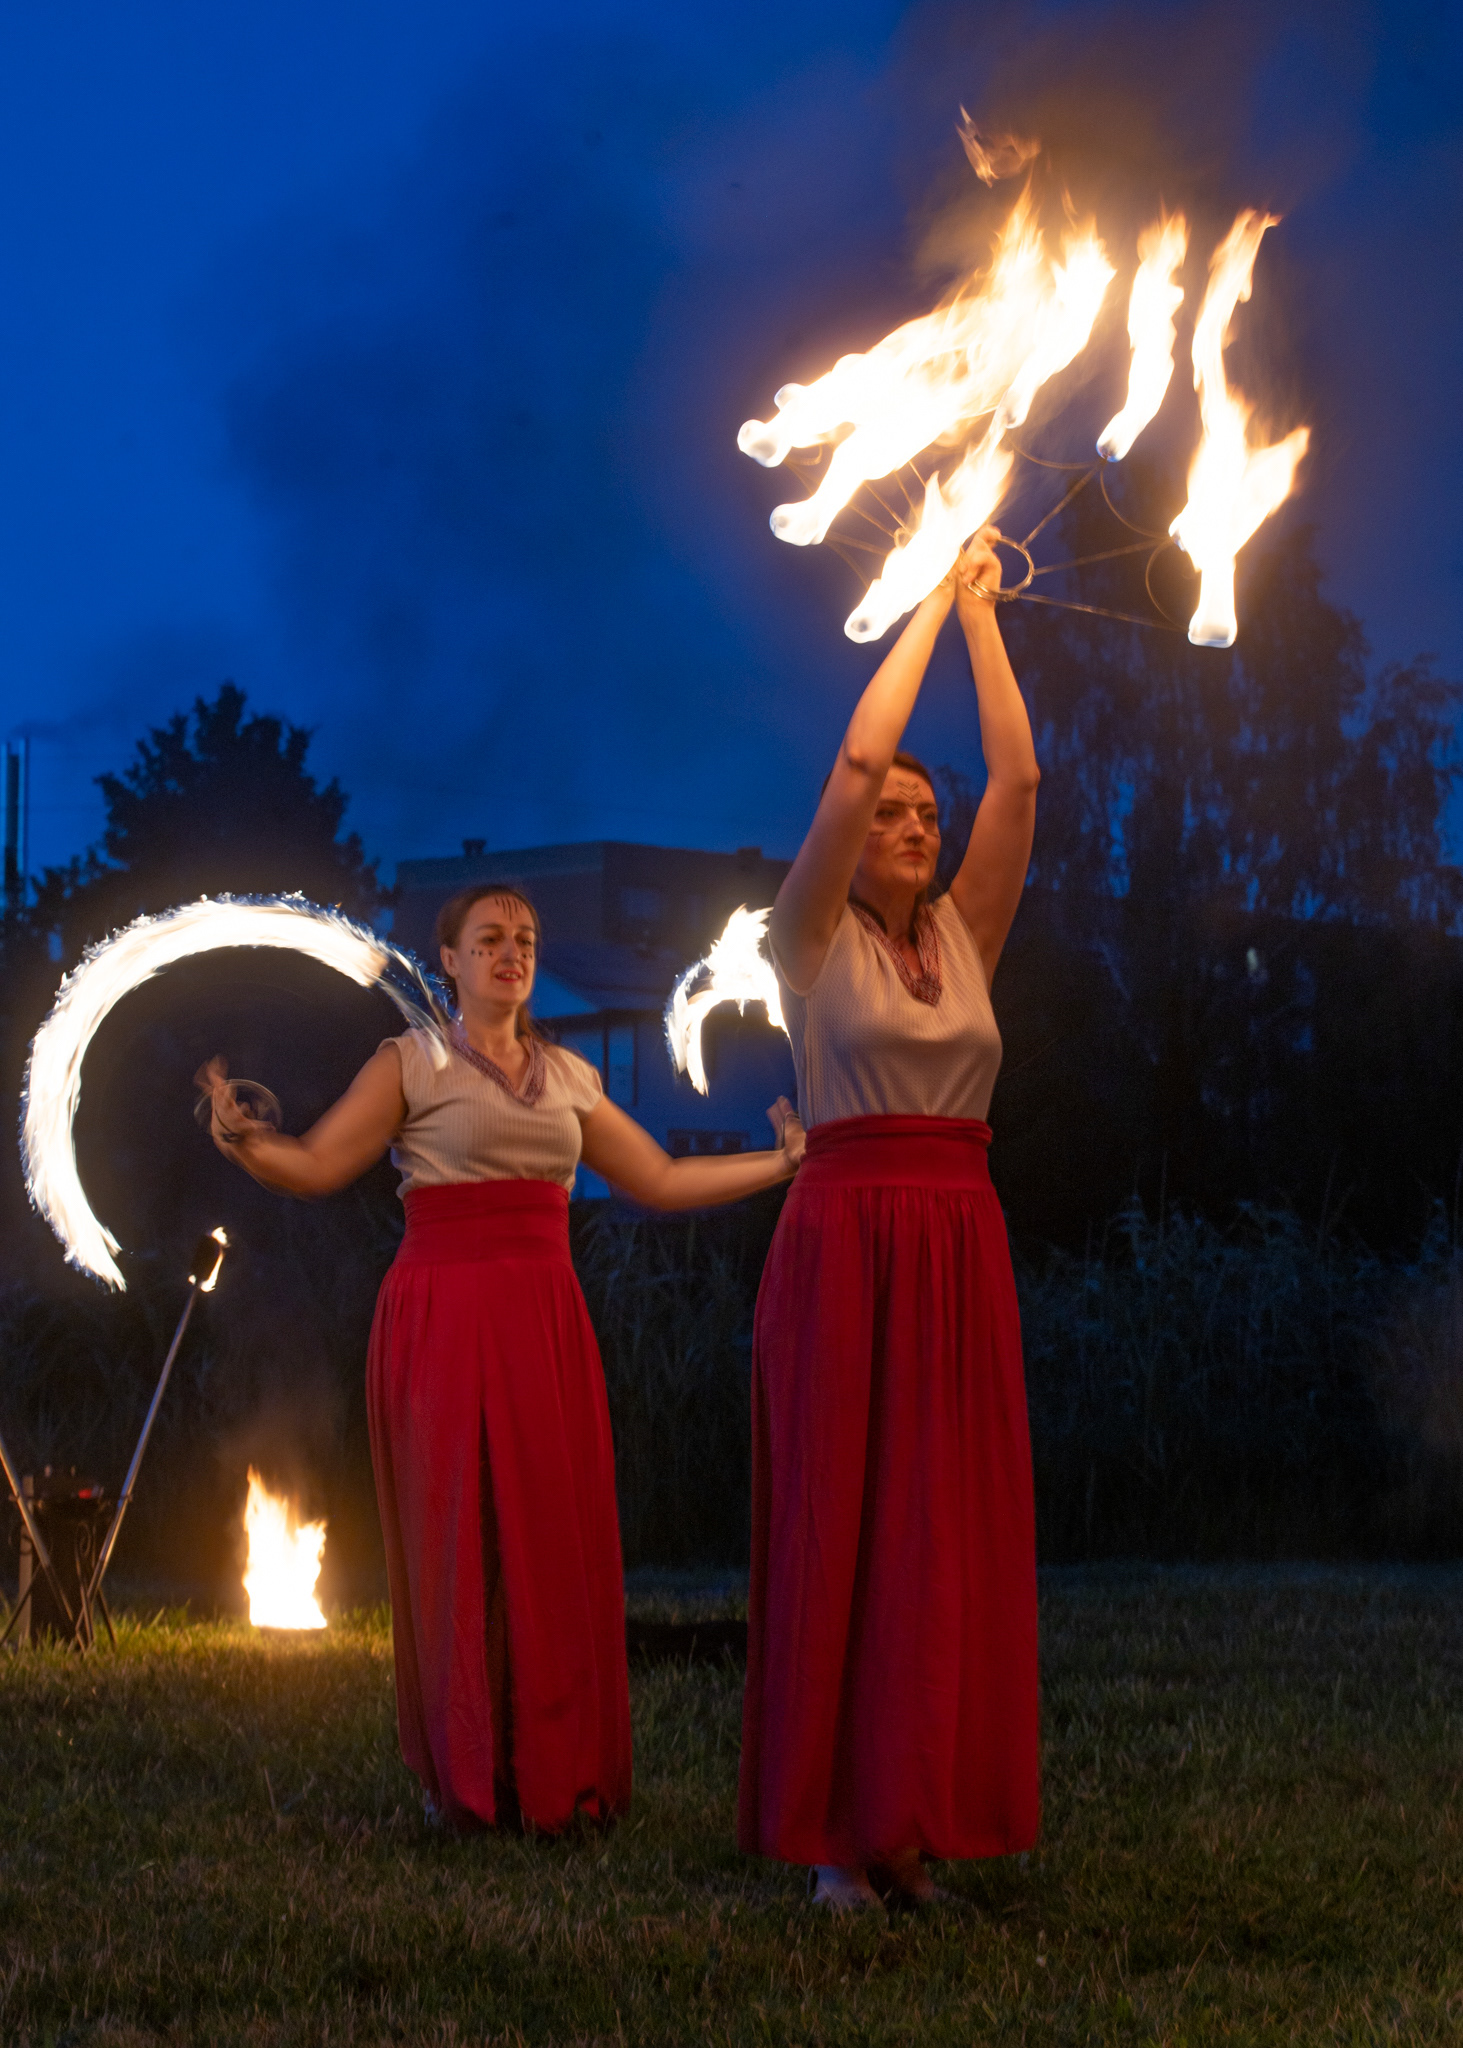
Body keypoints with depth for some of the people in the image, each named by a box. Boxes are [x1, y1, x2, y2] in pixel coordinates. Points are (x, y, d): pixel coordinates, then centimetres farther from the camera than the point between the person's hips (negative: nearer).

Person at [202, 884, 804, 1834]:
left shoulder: (570, 1078, 17)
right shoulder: (412, 1062, 4)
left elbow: (662, 1181, 20)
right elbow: (316, 1166, -4)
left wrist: (786, 1160, 18)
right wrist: (238, 1132, -22)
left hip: (547, 1321, 4)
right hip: (446, 1317, -4)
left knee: (558, 1542, 1)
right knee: (461, 1541, -3)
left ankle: (555, 1776, 10)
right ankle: (468, 1781, 7)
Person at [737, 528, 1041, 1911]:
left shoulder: (964, 939, 14)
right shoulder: (813, 942, 3)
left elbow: (1017, 780, 7)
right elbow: (854, 761, -7)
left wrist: (984, 618, 8)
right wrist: (931, 605, 1)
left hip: (963, 1246, 5)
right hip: (845, 1238, -4)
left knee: (950, 1524, 2)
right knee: (838, 1521, -4)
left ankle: (922, 1812, 6)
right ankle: (834, 1829, -1)